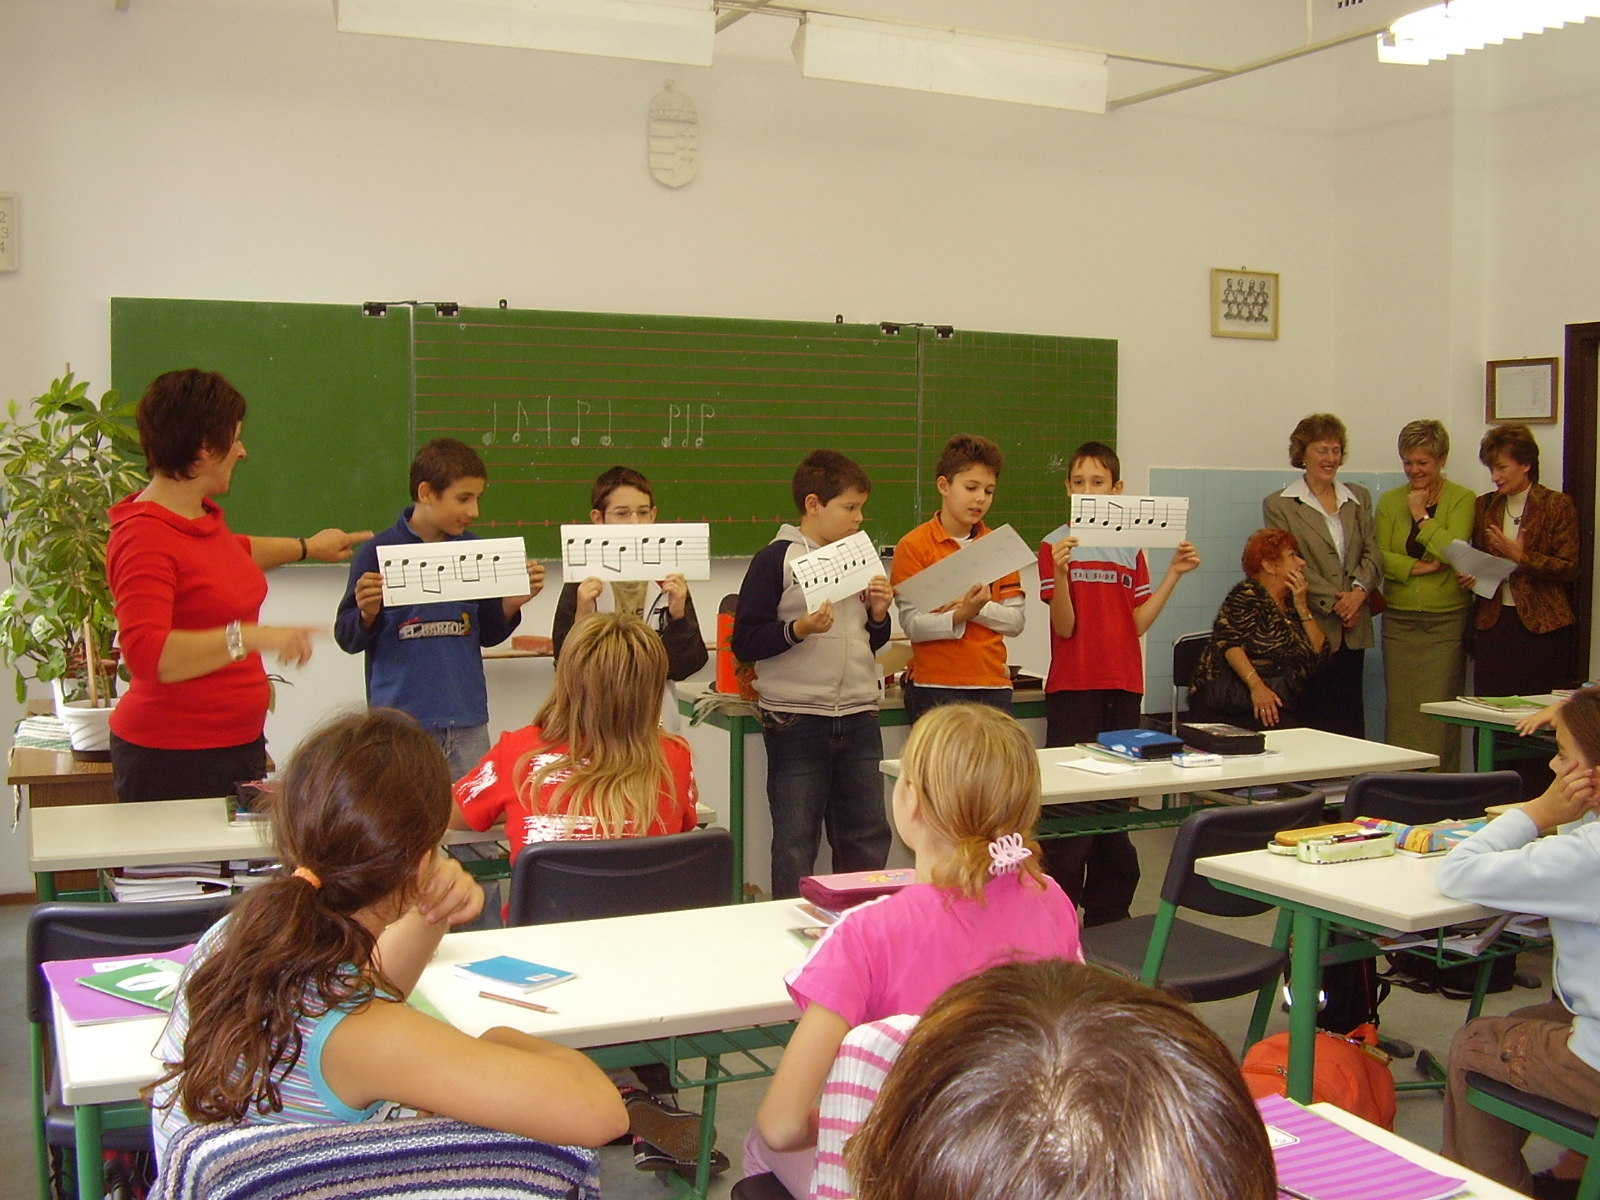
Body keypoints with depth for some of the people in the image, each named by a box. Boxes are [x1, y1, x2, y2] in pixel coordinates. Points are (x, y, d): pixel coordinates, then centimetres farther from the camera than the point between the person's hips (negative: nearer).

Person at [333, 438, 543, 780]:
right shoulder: (379, 553, -6)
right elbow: (347, 638, -3)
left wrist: (510, 605, -4)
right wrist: (367, 613, -22)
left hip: (468, 723, 4)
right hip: (401, 722, -3)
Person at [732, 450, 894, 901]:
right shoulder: (776, 560, -5)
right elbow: (745, 643, -11)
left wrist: (878, 612, 2)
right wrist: (800, 628, -23)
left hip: (859, 719, 6)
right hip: (797, 723, -6)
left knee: (868, 839, 10)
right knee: (795, 845, 2)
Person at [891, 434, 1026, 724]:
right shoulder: (913, 546, -2)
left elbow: (1016, 621, 5)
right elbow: (913, 626, -10)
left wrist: (979, 608, -13)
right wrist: (961, 615, -26)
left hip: (993, 685, 4)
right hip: (934, 687, -4)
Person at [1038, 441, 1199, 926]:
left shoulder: (1131, 548, 11)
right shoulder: (1056, 546, -3)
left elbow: (1137, 624, 8)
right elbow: (1064, 627, -9)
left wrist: (1174, 573, 2)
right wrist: (1060, 572, -25)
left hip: (1123, 686, 5)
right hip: (1073, 687, -5)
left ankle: (1107, 914, 20)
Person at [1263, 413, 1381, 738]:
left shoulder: (1359, 499, 16)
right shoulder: (1278, 505, 2)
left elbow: (1372, 554, 8)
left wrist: (1359, 591, -11)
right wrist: (1333, 601, -13)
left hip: (1353, 629, 4)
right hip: (1311, 627, -4)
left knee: (1351, 718, 4)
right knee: (1314, 717, -4)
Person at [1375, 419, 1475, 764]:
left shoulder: (1461, 499, 1)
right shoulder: (1389, 501, 10)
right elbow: (1379, 556, 0)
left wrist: (1421, 515, -8)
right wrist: (1418, 568, -14)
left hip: (1446, 621, -3)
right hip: (1399, 621, 3)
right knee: (1400, 710, 2)